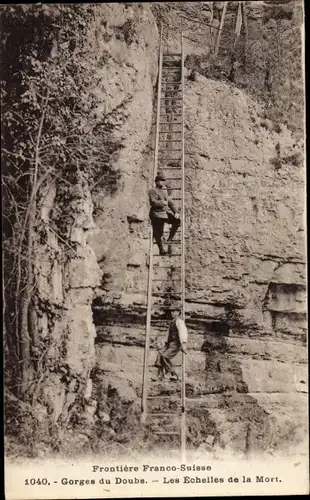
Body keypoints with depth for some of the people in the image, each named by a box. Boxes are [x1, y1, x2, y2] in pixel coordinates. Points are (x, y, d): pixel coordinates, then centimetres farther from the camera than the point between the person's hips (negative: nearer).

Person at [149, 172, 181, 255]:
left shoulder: (164, 192, 21)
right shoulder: (153, 191, -6)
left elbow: (170, 203, 18)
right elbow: (153, 202, -22)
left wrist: (176, 212, 5)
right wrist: (163, 203, -11)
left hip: (166, 213, 8)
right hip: (157, 215, -7)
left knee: (177, 221, -9)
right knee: (158, 233, -4)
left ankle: (170, 238, 6)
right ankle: (161, 250, 9)